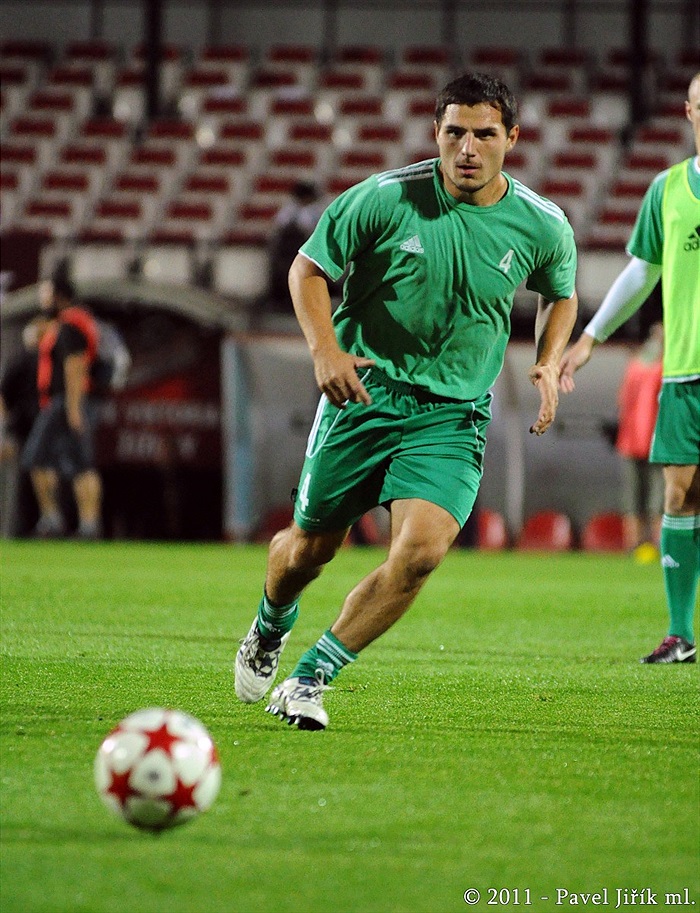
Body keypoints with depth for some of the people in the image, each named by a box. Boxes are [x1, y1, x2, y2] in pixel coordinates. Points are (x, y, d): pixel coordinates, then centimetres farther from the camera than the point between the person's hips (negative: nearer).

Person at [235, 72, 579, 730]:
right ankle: (269, 629, 46)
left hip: (453, 414, 1)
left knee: (421, 549, -21)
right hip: (364, 393, -1)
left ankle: (310, 679, -7)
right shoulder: (385, 199, -13)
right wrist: (324, 348, -17)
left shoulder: (543, 226, -5)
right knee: (310, 547, 9)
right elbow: (309, 267, -1)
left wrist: (549, 363, -1)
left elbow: (560, 295, 17)